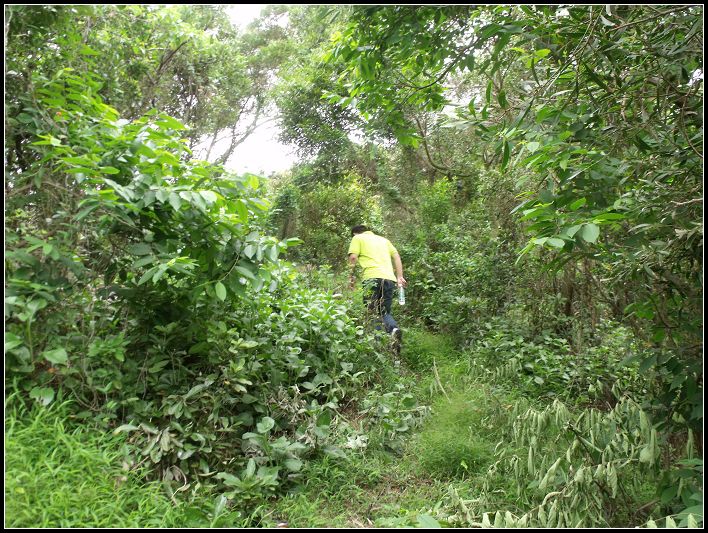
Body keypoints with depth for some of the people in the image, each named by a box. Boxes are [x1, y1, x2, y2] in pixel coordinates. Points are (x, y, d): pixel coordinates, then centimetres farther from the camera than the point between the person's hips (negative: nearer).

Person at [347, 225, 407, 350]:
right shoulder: (383, 239, 30)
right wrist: (399, 277, 15)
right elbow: (396, 256, 19)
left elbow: (353, 257, 0)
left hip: (372, 277, -5)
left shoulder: (357, 238, 15)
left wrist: (351, 277, 6)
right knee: (385, 312, 12)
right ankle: (394, 329, -16)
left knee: (371, 312, 1)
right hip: (390, 278, 5)